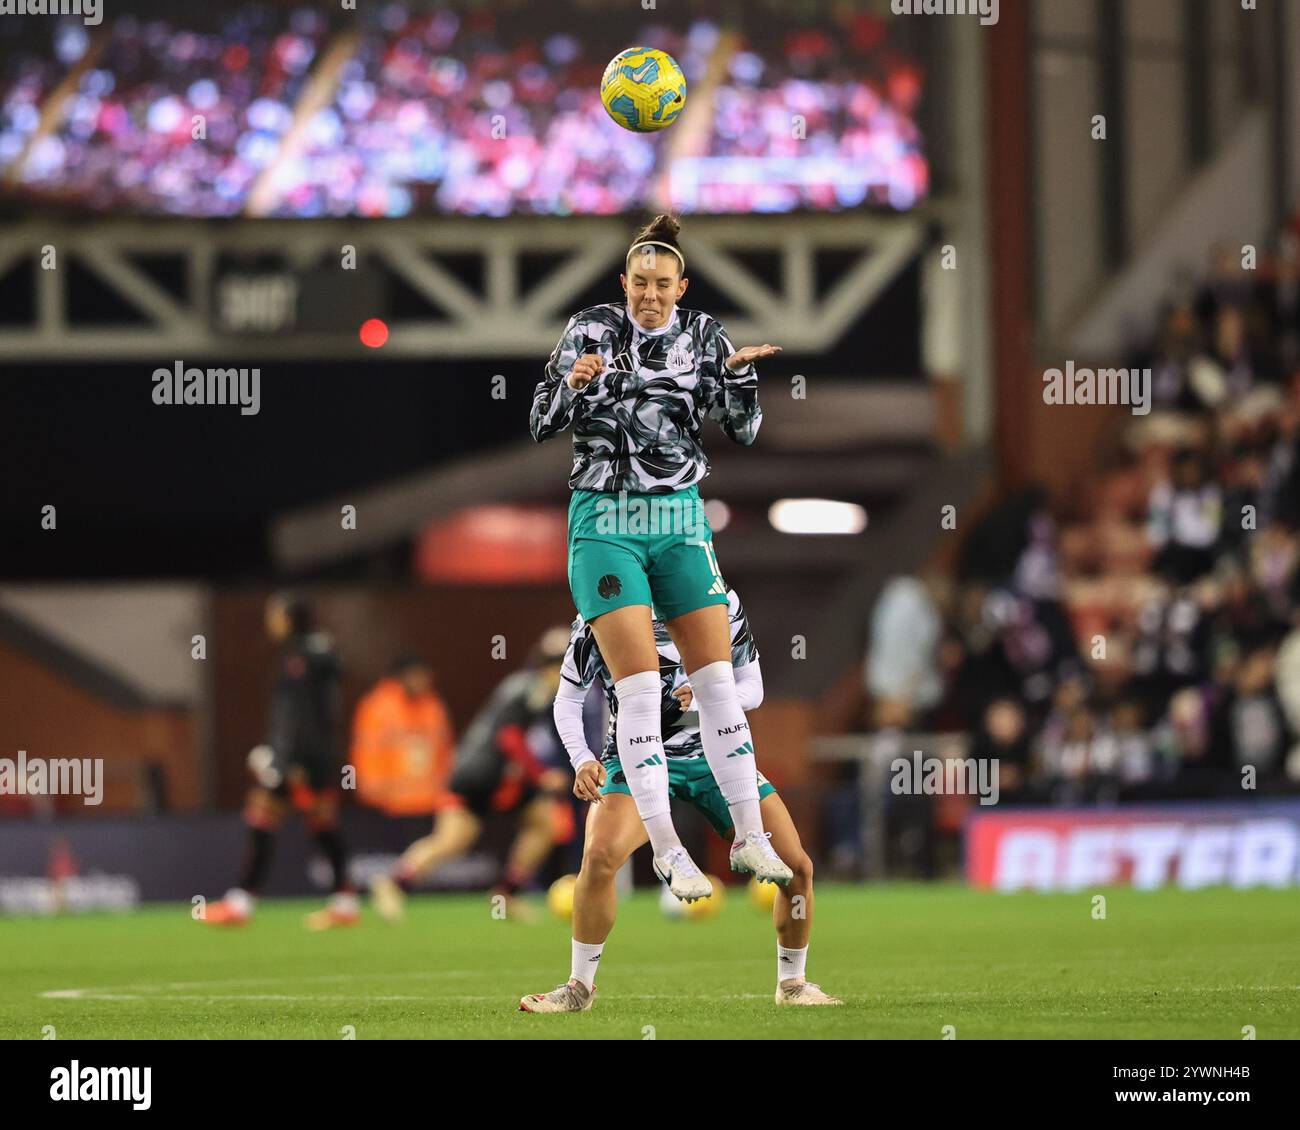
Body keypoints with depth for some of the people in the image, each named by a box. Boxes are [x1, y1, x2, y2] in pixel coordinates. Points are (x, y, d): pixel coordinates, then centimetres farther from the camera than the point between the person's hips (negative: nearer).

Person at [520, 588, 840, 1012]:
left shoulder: (721, 603, -2)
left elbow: (752, 687, 3)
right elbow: (567, 700, 1)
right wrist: (582, 760, -17)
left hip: (713, 751, 2)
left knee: (796, 866, -6)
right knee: (600, 854, -30)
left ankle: (792, 983, 18)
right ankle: (579, 987, -13)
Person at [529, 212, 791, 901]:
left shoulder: (702, 337, 4)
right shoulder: (591, 329, -2)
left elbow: (742, 431, 2)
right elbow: (541, 425, -2)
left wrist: (740, 373, -15)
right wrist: (574, 383, -20)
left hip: (679, 521, 3)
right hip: (605, 525, -3)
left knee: (718, 679, -1)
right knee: (640, 685, -11)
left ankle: (749, 838, 6)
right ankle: (666, 851, -10)